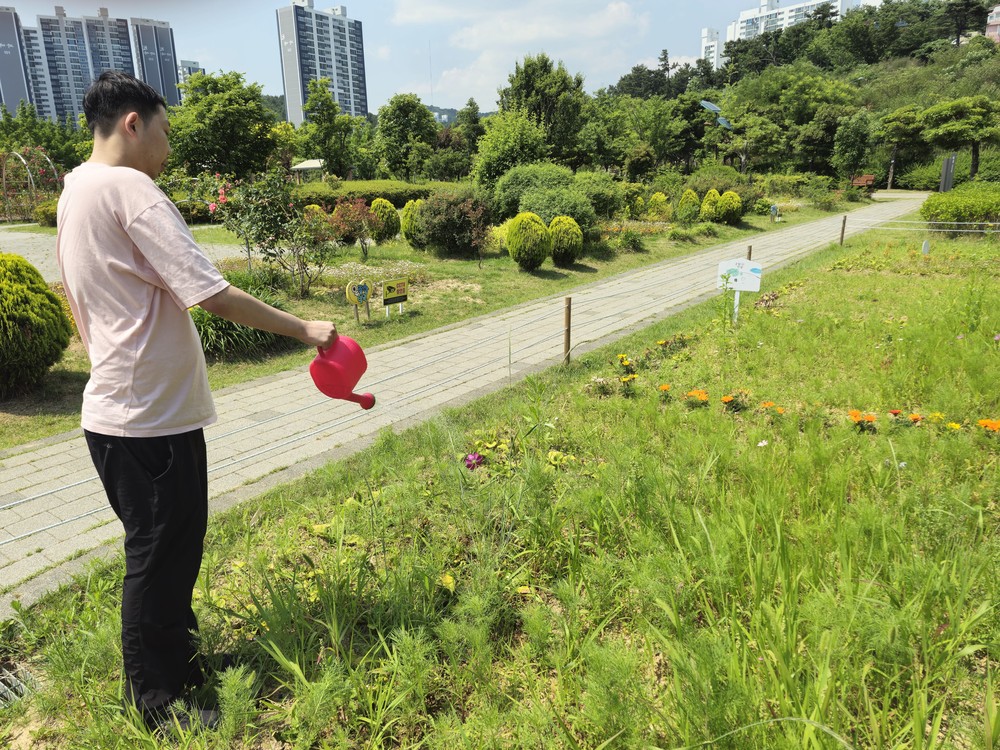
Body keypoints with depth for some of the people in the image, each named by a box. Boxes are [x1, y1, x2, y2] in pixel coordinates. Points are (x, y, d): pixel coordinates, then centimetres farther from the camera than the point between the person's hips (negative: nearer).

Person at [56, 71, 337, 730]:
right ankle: (158, 703, 24)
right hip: (150, 419, -10)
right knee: (159, 559, 5)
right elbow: (213, 294, -24)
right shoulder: (129, 188, -17)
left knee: (168, 550, 21)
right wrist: (302, 329, -15)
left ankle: (180, 665, 39)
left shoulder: (76, 188, 14)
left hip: (123, 410, 10)